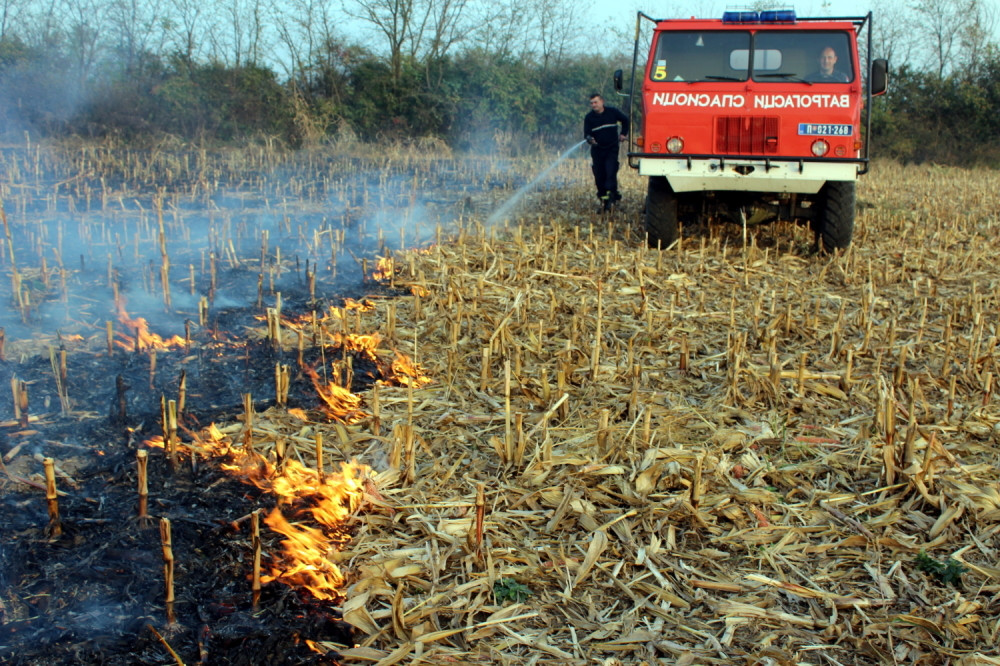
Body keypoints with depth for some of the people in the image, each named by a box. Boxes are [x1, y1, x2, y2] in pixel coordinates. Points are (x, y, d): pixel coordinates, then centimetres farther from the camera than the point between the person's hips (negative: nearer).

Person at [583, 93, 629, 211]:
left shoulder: (612, 112, 1)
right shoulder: (589, 117, 0)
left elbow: (625, 120, 18)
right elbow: (586, 133, -4)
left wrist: (623, 133, 14)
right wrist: (589, 139, -26)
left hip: (612, 149, -1)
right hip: (597, 150, 1)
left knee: (611, 172, -15)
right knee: (599, 175, 0)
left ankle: (611, 195, -15)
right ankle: (602, 196, 10)